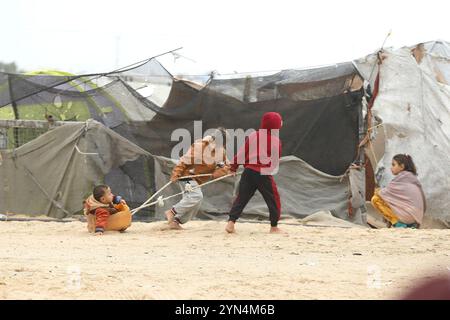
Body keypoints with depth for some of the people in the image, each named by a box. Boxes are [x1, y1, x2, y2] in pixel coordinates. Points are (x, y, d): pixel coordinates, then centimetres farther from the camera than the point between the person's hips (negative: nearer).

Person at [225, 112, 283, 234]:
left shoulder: (253, 136, 4)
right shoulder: (276, 141, -6)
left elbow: (241, 153, 6)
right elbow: (276, 160, 4)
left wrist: (234, 167, 17)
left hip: (248, 172, 3)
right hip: (265, 174, -3)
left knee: (241, 198, 7)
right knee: (273, 200, 11)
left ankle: (231, 221, -6)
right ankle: (274, 227, 15)